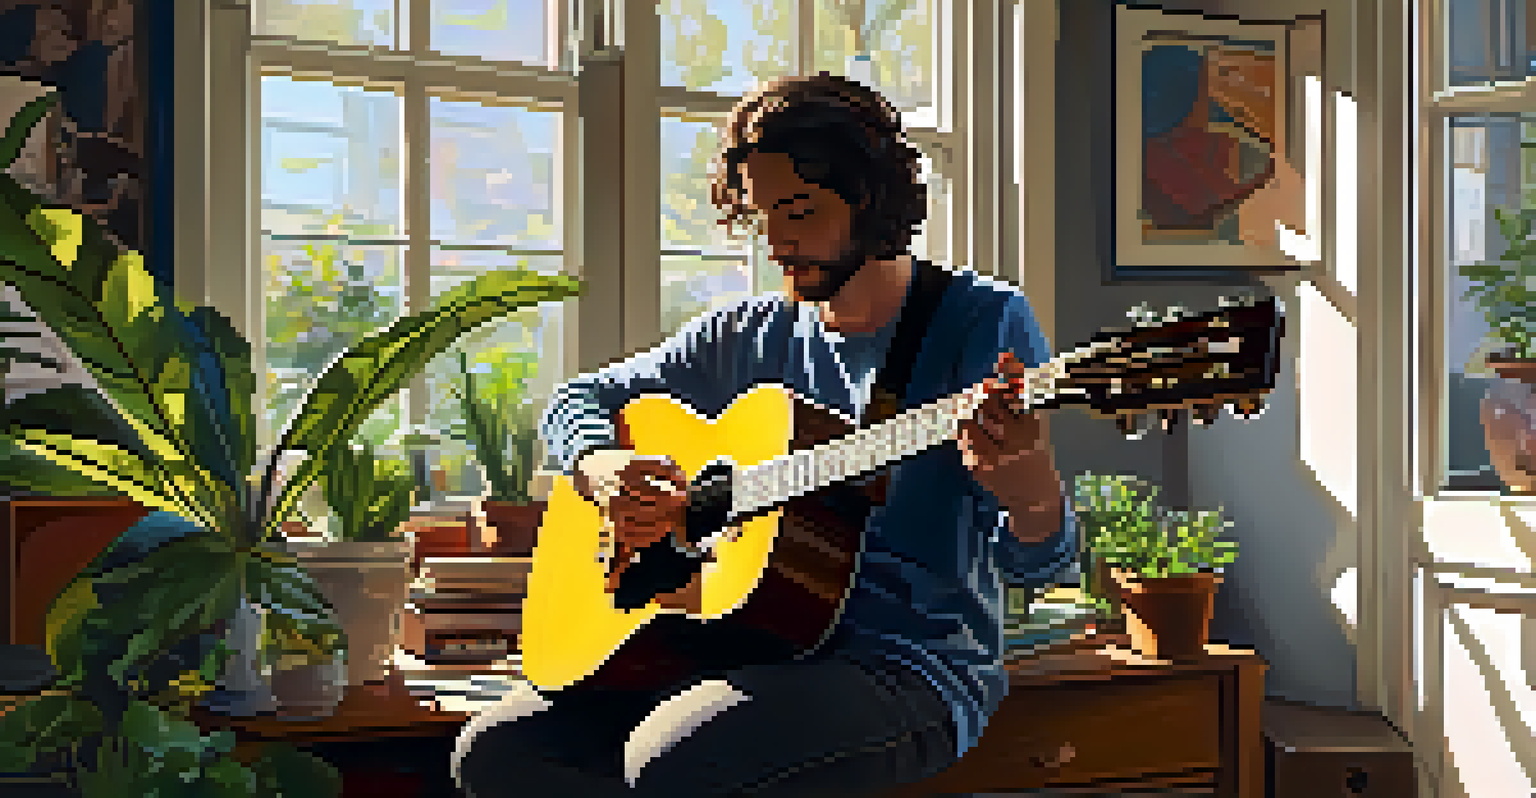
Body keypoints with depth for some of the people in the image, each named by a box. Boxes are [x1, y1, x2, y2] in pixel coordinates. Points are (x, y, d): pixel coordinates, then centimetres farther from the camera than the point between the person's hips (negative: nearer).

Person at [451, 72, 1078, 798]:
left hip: (912, 662, -5)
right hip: (750, 644, 6)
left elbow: (1038, 563, -9)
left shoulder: (983, 321, -3)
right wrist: (602, 468, -4)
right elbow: (578, 399, 20)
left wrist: (1028, 488, -34)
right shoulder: (750, 337, 12)